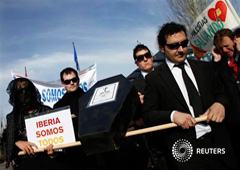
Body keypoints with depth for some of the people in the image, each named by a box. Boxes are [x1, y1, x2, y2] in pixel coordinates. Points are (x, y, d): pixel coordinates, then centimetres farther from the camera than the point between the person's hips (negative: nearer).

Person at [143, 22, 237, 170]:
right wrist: (173, 115, -20)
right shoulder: (154, 78, -1)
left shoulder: (204, 67, 10)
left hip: (217, 142, 4)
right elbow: (148, 115, -3)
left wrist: (220, 103, -6)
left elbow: (221, 93, 17)